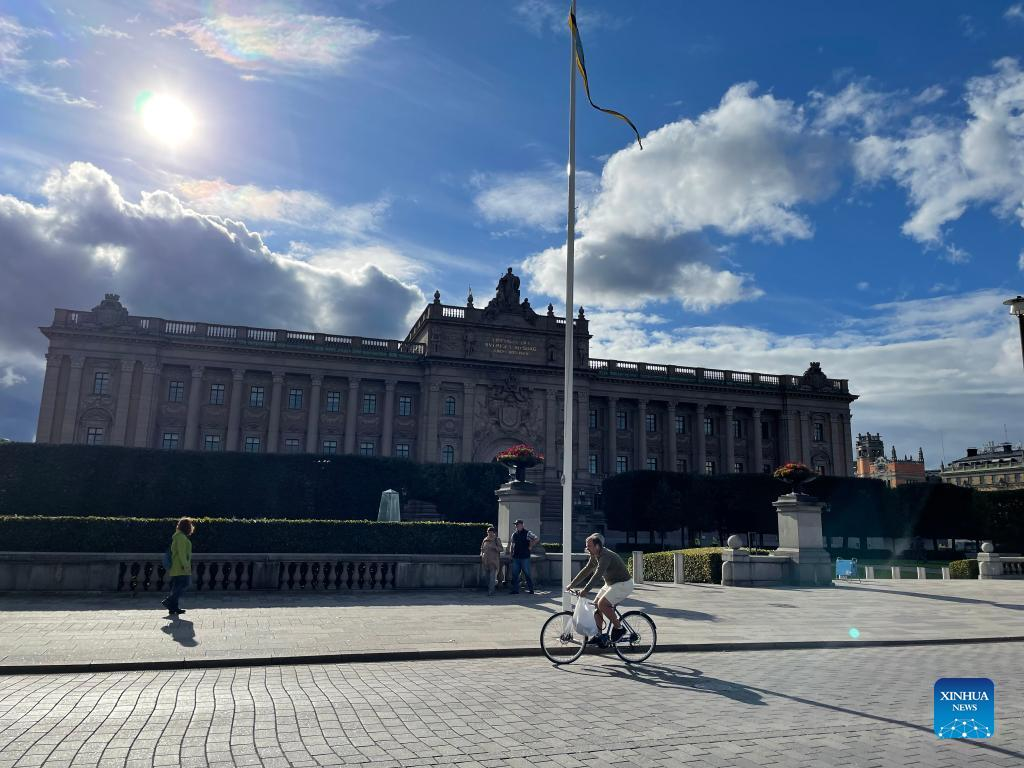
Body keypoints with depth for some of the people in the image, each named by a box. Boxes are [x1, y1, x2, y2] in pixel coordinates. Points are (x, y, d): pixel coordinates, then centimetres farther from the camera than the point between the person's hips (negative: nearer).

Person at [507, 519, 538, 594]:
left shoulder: (527, 533, -6)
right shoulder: (514, 534, 11)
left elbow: (536, 539, -11)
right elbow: (511, 543, 25)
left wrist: (530, 546, -10)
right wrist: (511, 551, 13)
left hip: (525, 557, -6)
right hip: (515, 557, 6)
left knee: (527, 574, 0)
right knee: (514, 574, 6)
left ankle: (530, 589, 10)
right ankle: (515, 590, 12)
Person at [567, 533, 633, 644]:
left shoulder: (606, 556, -27)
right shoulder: (595, 556, 3)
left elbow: (597, 575, -35)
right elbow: (586, 571, 9)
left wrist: (585, 590, -40)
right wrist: (572, 584, 4)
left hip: (623, 585, -10)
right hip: (610, 584, 10)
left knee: (602, 604, -22)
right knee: (595, 605, 2)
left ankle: (619, 628, -7)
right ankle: (600, 635, 11)